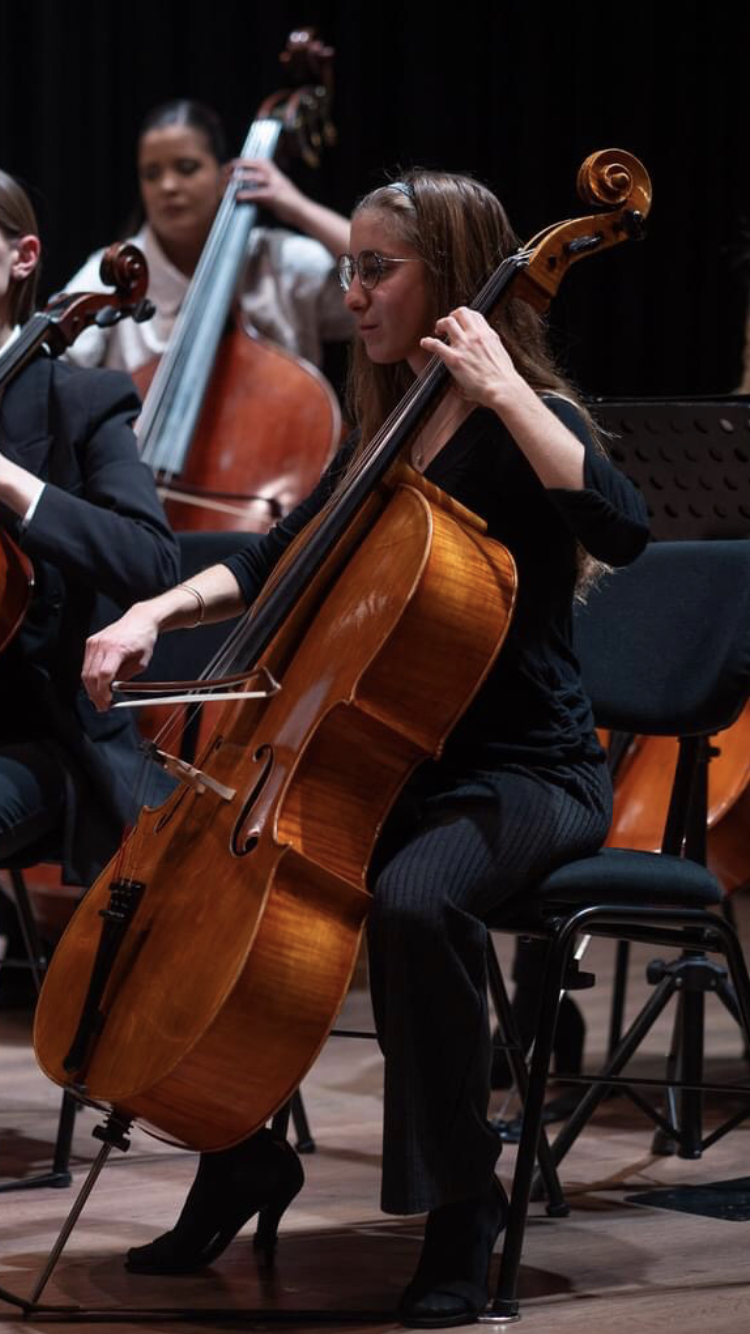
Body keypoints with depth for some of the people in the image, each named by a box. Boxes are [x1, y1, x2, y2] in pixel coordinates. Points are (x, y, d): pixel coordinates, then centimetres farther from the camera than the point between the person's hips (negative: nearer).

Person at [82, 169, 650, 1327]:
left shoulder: (521, 425, -10)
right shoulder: (385, 431, 12)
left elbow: (619, 526, -31)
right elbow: (277, 565, 20)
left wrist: (499, 389, -27)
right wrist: (161, 612, 2)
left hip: (525, 774, -8)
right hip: (396, 761, 8)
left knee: (414, 898, -36)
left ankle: (461, 1203, -20)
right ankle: (241, 1157, 7)